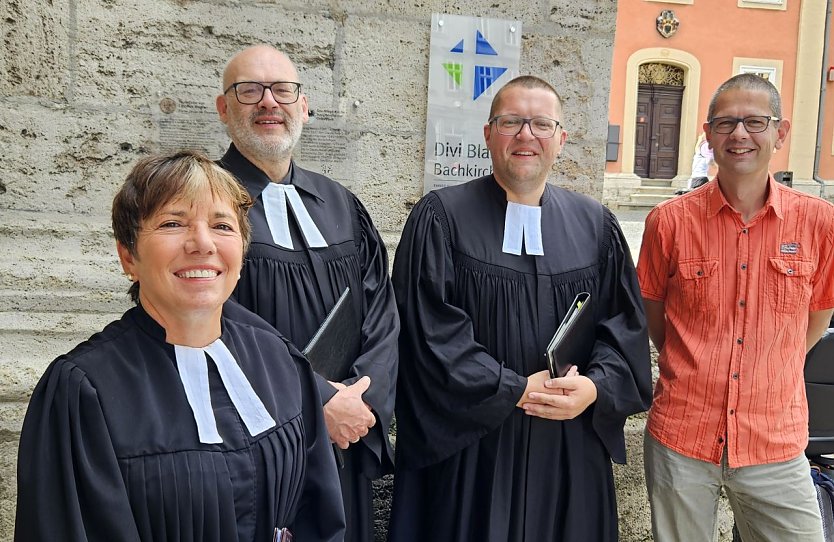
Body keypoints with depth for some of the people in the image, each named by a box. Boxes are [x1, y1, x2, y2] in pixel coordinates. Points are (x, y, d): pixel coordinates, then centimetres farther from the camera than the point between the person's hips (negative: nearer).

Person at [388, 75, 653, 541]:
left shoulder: (597, 225, 6)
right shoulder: (441, 218, -6)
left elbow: (626, 323, 4)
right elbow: (430, 329, -11)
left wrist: (595, 387, -14)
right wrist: (516, 390, -15)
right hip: (468, 445, -3)